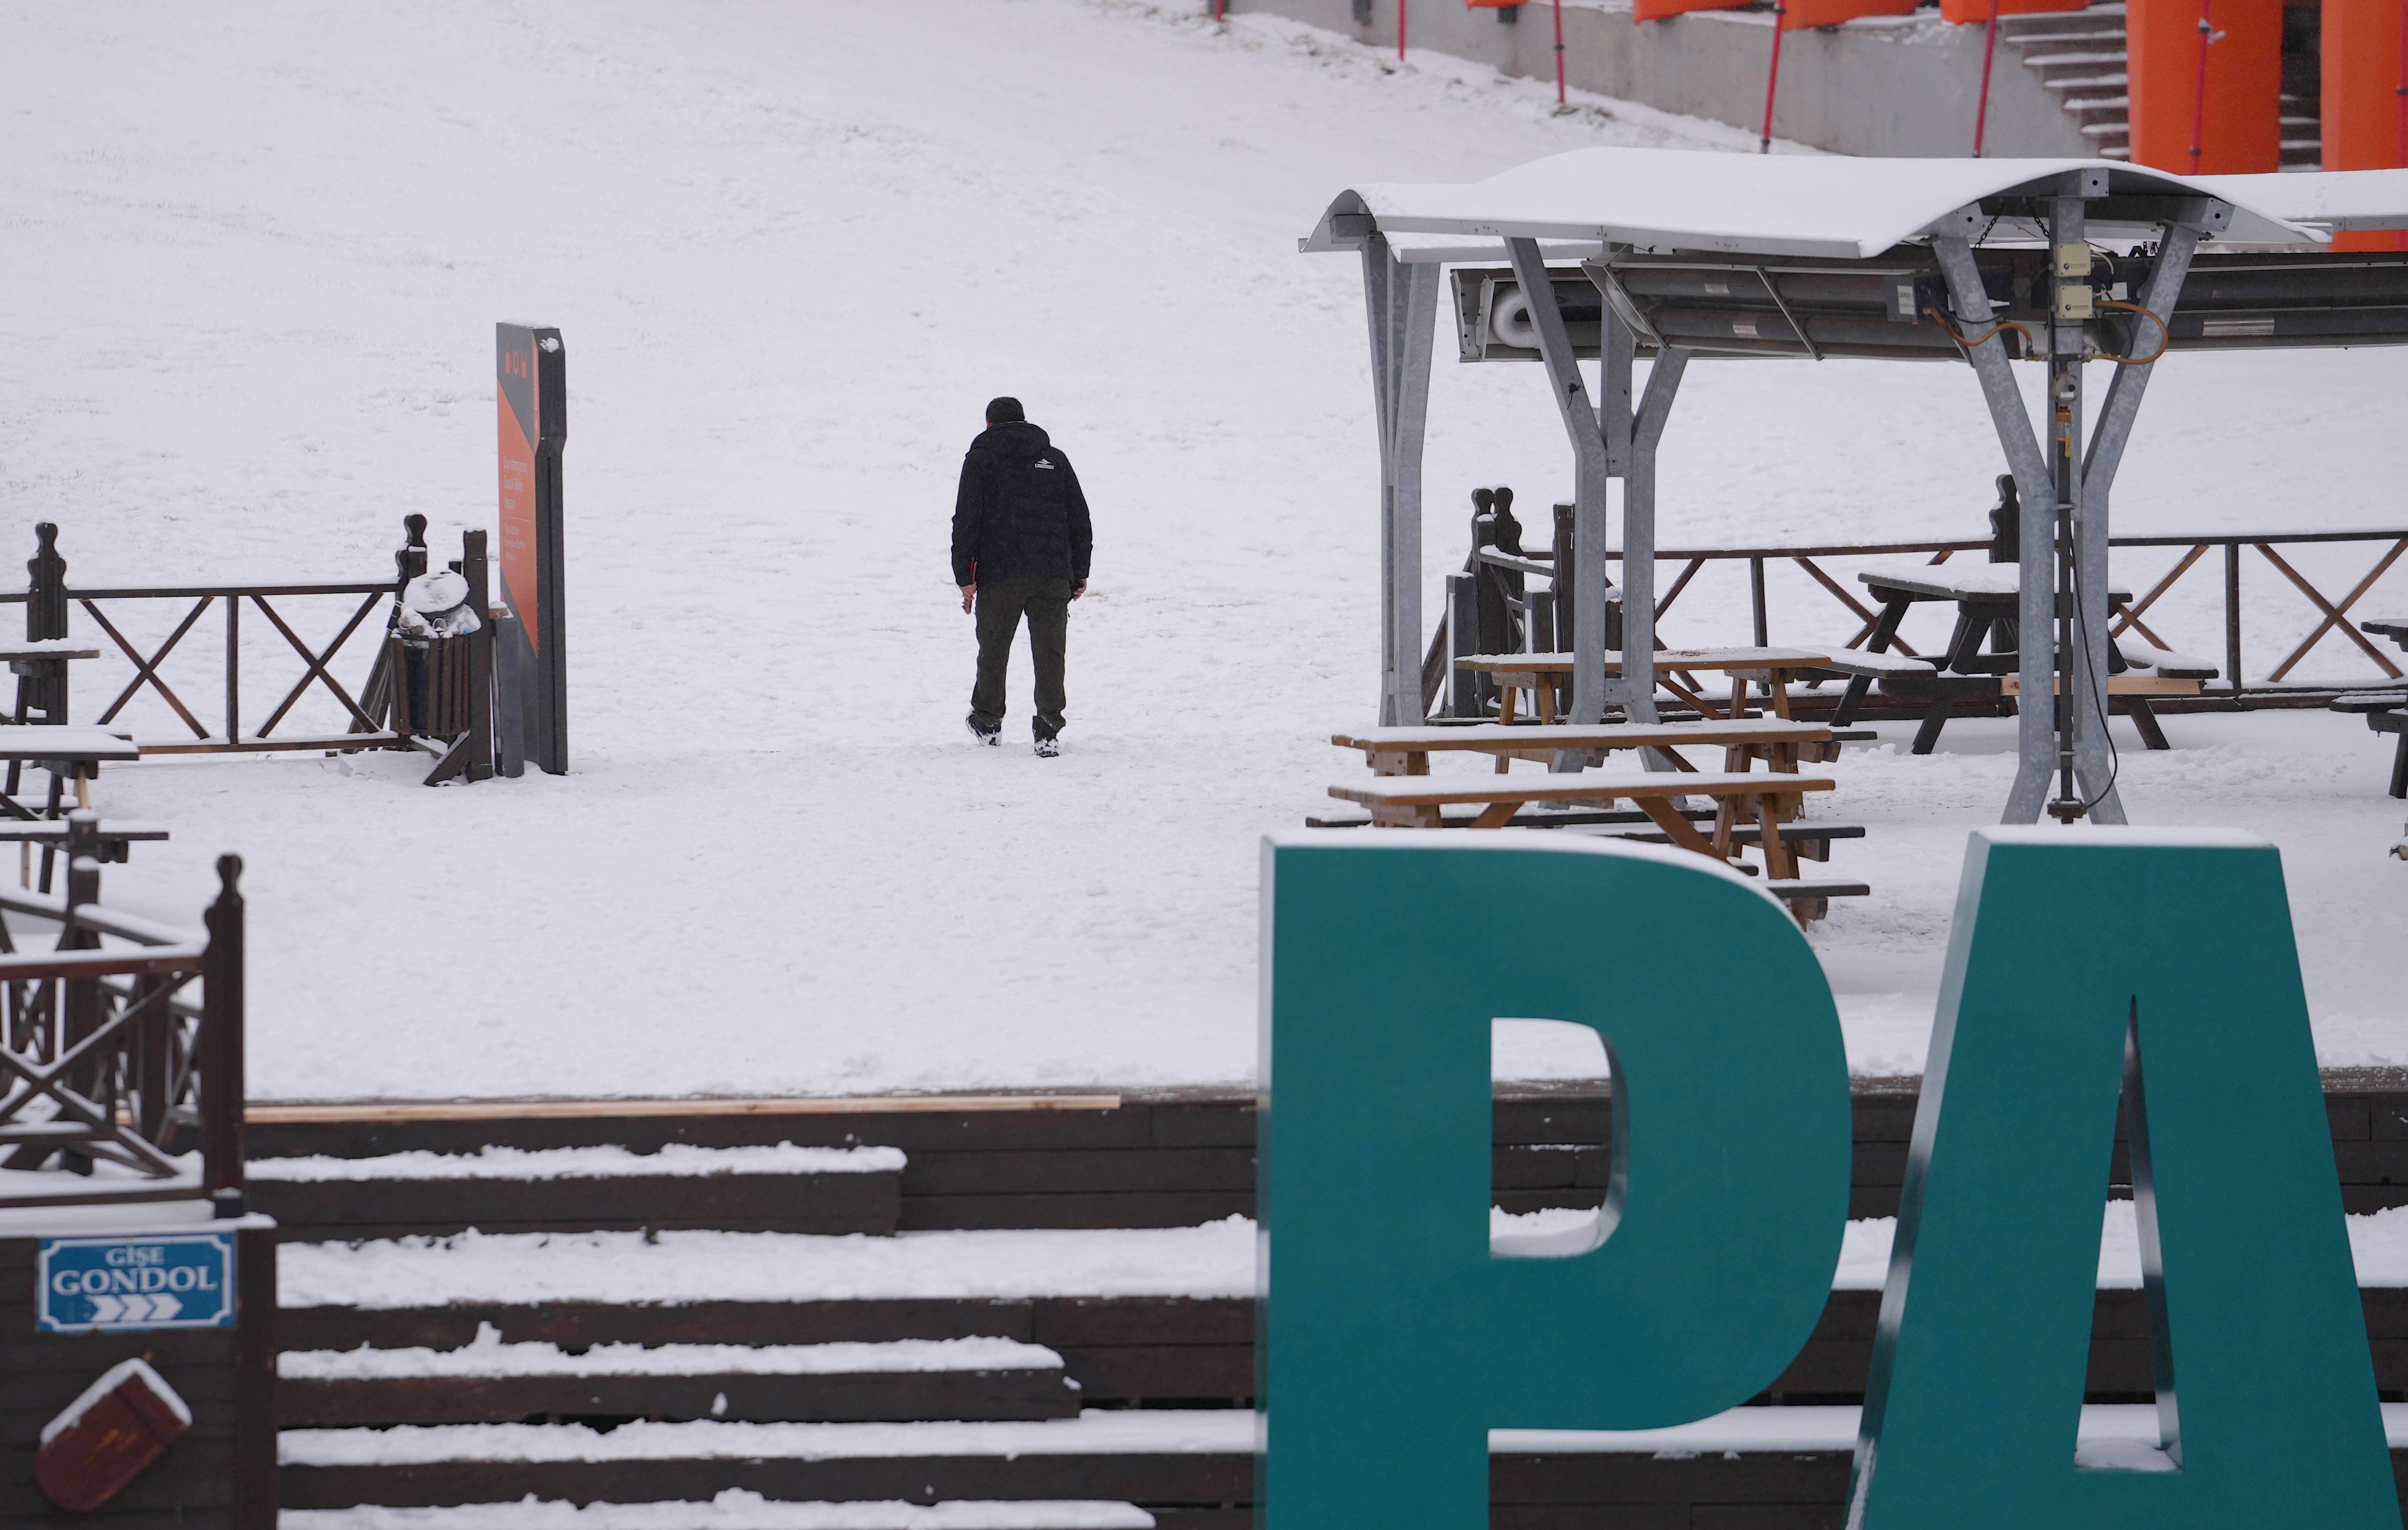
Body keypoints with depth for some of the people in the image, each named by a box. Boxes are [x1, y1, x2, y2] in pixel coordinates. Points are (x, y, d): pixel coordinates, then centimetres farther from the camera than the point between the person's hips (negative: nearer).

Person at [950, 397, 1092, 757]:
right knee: (1049, 651, 2)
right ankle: (1049, 731, -4)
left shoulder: (981, 459, 5)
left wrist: (965, 576, -3)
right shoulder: (1055, 459, 14)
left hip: (999, 573, -2)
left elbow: (966, 520, -3)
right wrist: (1079, 575, 17)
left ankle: (987, 723, 23)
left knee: (993, 648, 12)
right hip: (1053, 574, 2)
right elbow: (1080, 521, 13)